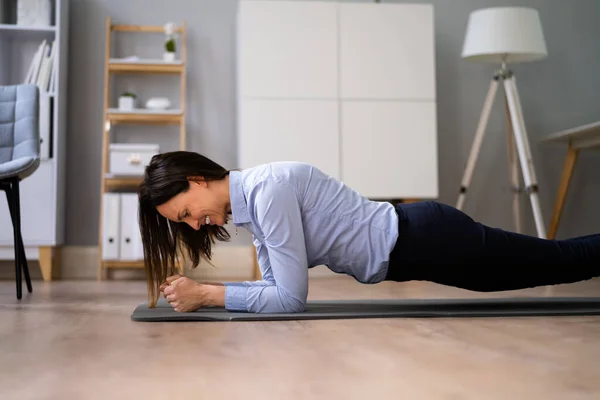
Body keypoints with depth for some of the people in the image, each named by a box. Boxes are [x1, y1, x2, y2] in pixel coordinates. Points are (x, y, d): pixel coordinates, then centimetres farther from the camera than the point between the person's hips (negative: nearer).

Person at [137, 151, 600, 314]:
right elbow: (274, 284, 8)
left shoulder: (267, 189, -25)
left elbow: (291, 298, -24)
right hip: (409, 242, 8)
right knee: (560, 261, 23)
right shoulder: (251, 205, 4)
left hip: (424, 240, -8)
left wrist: (206, 294, -19)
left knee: (562, 261, 9)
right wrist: (195, 290, -1)